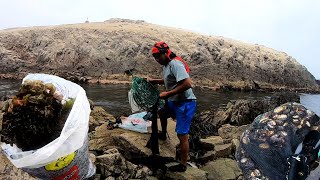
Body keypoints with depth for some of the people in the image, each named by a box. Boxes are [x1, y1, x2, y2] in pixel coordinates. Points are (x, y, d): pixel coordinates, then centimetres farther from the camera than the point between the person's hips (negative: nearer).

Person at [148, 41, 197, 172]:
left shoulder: (175, 64, -20)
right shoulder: (166, 65, 10)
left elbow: (187, 84, -30)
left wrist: (167, 94, -23)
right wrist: (153, 81, 17)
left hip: (185, 103, -10)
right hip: (174, 101, 10)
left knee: (182, 135, -4)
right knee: (162, 113, 30)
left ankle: (183, 165, 11)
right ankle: (163, 135, 51)